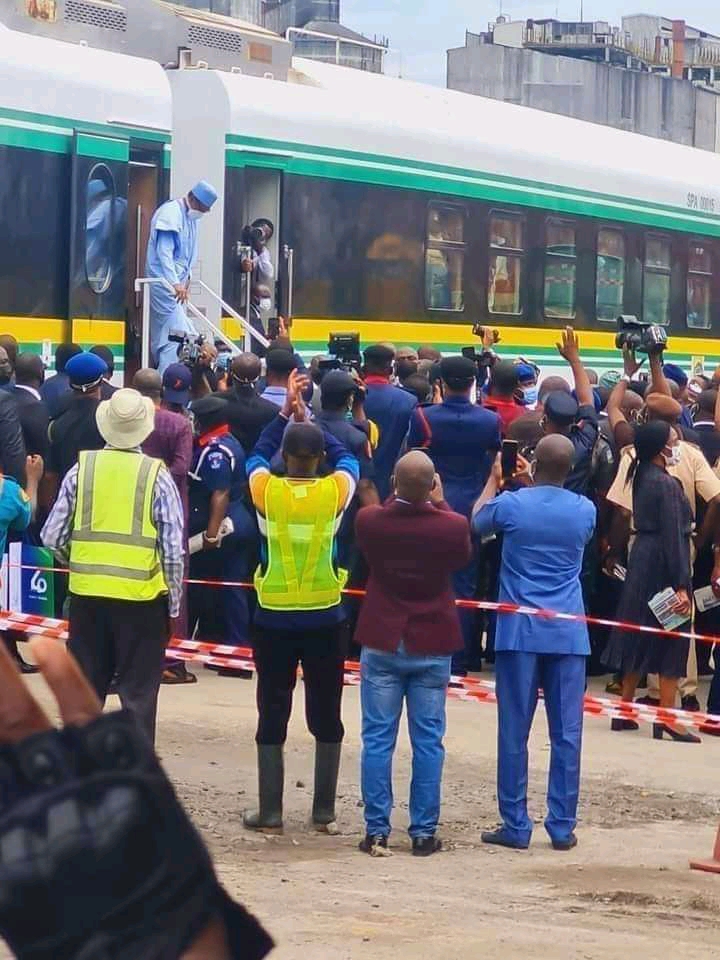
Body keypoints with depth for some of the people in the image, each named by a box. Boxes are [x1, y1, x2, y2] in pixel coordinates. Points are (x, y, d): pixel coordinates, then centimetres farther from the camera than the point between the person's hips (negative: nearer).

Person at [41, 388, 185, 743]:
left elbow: (52, 537, 2)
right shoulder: (157, 475, -8)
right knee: (138, 694, 3)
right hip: (141, 597, -3)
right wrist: (173, 601, 3)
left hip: (88, 594, 3)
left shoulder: (82, 469, -1)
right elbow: (174, 550, -8)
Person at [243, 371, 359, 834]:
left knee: (273, 716, 7)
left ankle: (270, 811, 8)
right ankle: (325, 811, 13)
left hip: (275, 619, 0)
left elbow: (257, 456, 15)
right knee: (326, 716, 9)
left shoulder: (267, 490, -8)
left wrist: (285, 413, 19)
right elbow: (348, 458, 14)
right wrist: (309, 419, 17)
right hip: (325, 618, 0)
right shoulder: (335, 491, -8)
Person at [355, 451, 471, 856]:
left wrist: (401, 497, 8)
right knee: (428, 740, 6)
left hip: (381, 644, 1)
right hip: (432, 645, -1)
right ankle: (424, 832, 8)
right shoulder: (452, 526, -17)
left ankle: (377, 830, 6)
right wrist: (439, 503, 9)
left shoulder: (369, 520, -14)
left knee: (378, 739, 6)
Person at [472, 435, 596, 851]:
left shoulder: (511, 504, -6)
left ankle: (516, 826, 4)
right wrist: (536, 487, 28)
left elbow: (475, 524, 15)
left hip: (520, 631, -2)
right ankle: (563, 827, 6)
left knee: (514, 732, 3)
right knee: (567, 734, 5)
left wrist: (494, 481, 28)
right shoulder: (585, 511, 1)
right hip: (569, 634, 2)